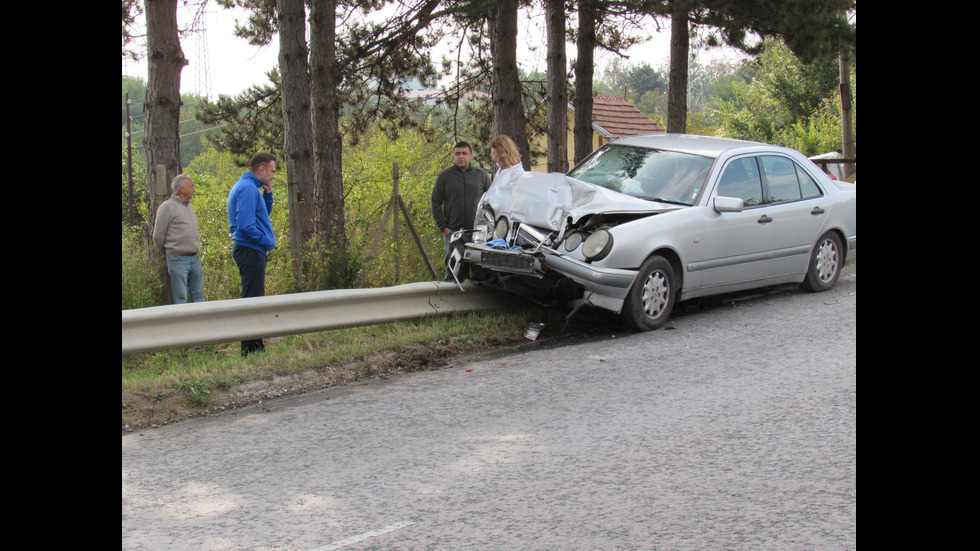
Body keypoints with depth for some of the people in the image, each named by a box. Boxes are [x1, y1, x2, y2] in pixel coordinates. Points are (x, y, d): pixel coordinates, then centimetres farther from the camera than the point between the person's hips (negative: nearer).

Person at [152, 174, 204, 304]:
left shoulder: (189, 206, 16)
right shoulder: (167, 207, -7)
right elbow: (158, 236, -3)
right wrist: (170, 252, 8)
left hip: (195, 258, 7)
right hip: (178, 259, -7)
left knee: (198, 297, 9)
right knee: (180, 298, -3)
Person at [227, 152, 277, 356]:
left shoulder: (246, 186, 17)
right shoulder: (247, 189, -16)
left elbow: (263, 214, 25)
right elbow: (246, 225, -24)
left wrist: (267, 193, 11)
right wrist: (267, 242, -14)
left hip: (252, 250, 11)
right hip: (251, 251, -11)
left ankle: (255, 347, 23)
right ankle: (250, 349, -7)